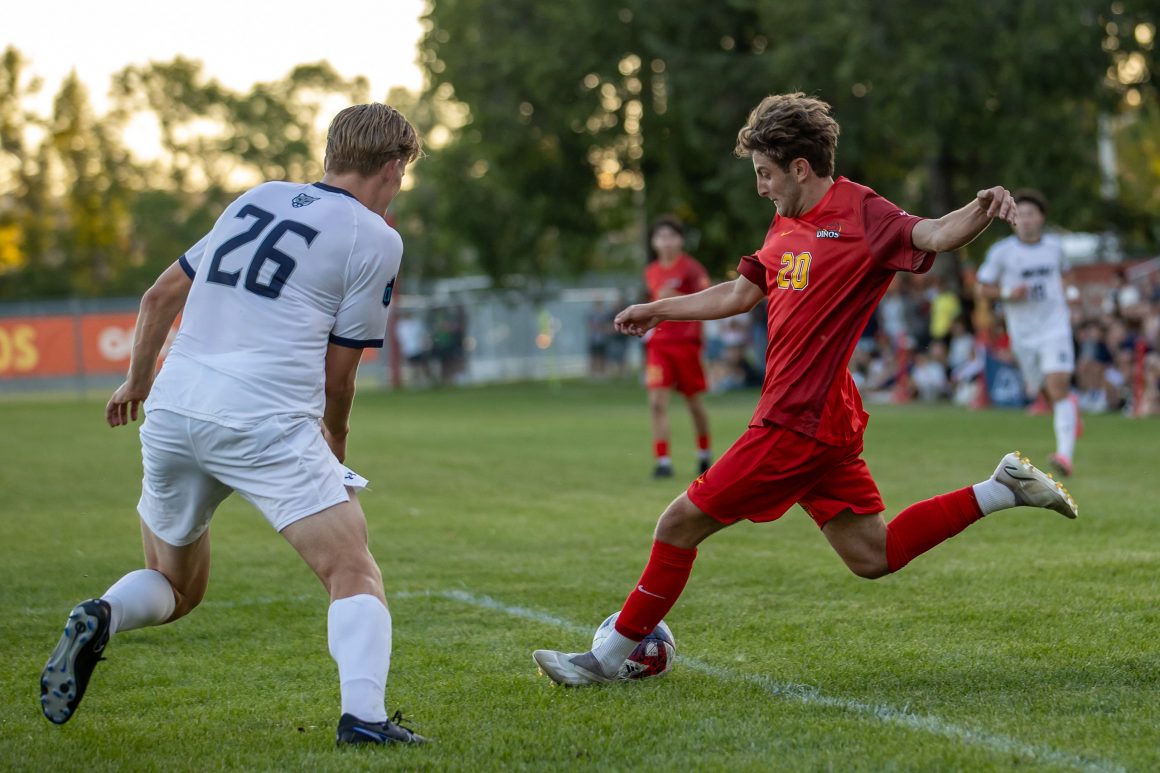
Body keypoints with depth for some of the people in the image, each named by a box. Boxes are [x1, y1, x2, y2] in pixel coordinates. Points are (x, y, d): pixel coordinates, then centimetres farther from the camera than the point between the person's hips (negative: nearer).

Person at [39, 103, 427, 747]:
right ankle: (362, 715, -24)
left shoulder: (255, 199, 20)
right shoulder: (375, 239, 4)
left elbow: (161, 295, 25)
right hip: (268, 424, -6)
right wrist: (334, 447, 24)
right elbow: (338, 373, 6)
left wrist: (137, 381, 39)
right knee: (355, 575, -3)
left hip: (170, 411, 6)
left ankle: (100, 619, -6)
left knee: (176, 586, 22)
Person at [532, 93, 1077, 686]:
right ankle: (1002, 490, 14)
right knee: (871, 556, 11)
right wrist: (656, 310, 37)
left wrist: (979, 210, -47)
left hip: (798, 424, -9)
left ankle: (610, 658, 9)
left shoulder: (859, 213, -10)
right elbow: (740, 294, 29)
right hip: (818, 423, 9)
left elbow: (934, 236, -26)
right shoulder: (786, 225, 16)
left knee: (680, 523, -3)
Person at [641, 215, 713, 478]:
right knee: (657, 401, -10)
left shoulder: (691, 268, -6)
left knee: (694, 402, 7)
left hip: (687, 341, -4)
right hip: (658, 343, 4)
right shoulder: (651, 272, 10)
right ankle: (663, 461, -10)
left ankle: (704, 454, 27)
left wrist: (677, 298, -22)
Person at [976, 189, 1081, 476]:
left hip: (1055, 328, -1)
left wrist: (1069, 290, 5)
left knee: (1058, 387, -19)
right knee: (1044, 393, 12)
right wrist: (1008, 294, -17)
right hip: (1023, 336, 1)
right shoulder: (1001, 251, -5)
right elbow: (982, 288, 1)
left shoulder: (1054, 245, 3)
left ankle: (1065, 455, -27)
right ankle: (1070, 406, 50)